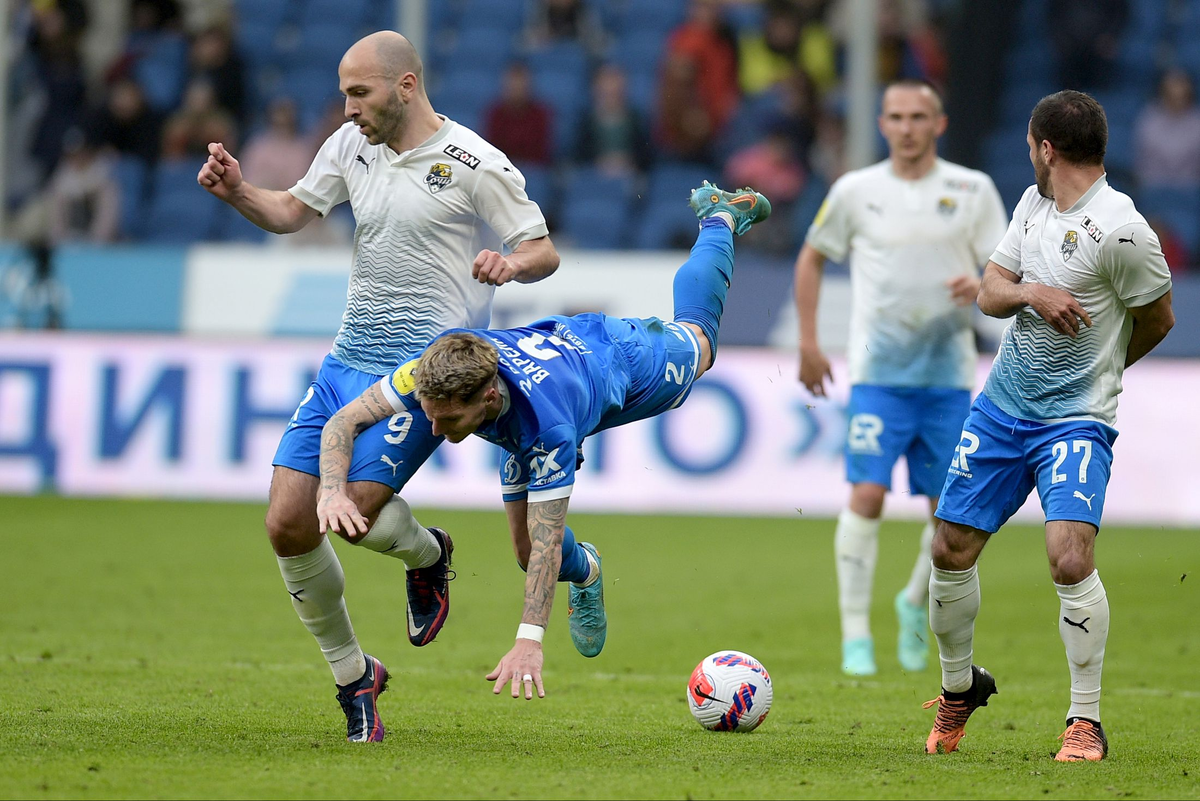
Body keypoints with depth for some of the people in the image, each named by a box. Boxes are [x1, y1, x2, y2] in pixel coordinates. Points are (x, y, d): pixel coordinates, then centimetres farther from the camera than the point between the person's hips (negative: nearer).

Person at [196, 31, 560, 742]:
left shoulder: (474, 163, -9)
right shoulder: (353, 145, 9)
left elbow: (544, 250, -5)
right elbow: (291, 211, 19)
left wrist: (513, 262, -28)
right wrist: (237, 192, 0)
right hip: (347, 360, 7)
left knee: (354, 509, -21)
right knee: (288, 524, -3)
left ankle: (428, 555, 16)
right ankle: (353, 676, 15)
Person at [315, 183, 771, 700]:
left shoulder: (546, 423, -52)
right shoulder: (433, 372, -41)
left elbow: (547, 541, -49)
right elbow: (346, 421, -32)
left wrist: (530, 640, -57)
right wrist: (333, 488, -53)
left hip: (616, 357, -3)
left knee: (696, 342, 31)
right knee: (526, 550, 4)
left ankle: (720, 216, 57)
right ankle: (585, 573, 42)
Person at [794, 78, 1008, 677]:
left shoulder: (972, 190, 4)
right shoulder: (856, 191, 3)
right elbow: (812, 257, 15)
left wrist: (980, 286, -18)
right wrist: (808, 342, 9)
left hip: (949, 375, 2)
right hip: (878, 374, -2)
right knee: (867, 495, -13)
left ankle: (915, 603, 31)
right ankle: (855, 636, -8)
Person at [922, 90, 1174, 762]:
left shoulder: (1119, 228, -18)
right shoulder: (1033, 203, 6)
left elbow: (1158, 320, -7)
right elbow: (989, 292, 7)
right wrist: (1031, 292, -16)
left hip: (1076, 419, -7)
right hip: (1001, 405, 7)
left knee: (1070, 556, -24)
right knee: (951, 551, 10)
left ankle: (1086, 722, -12)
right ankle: (959, 688, 33)